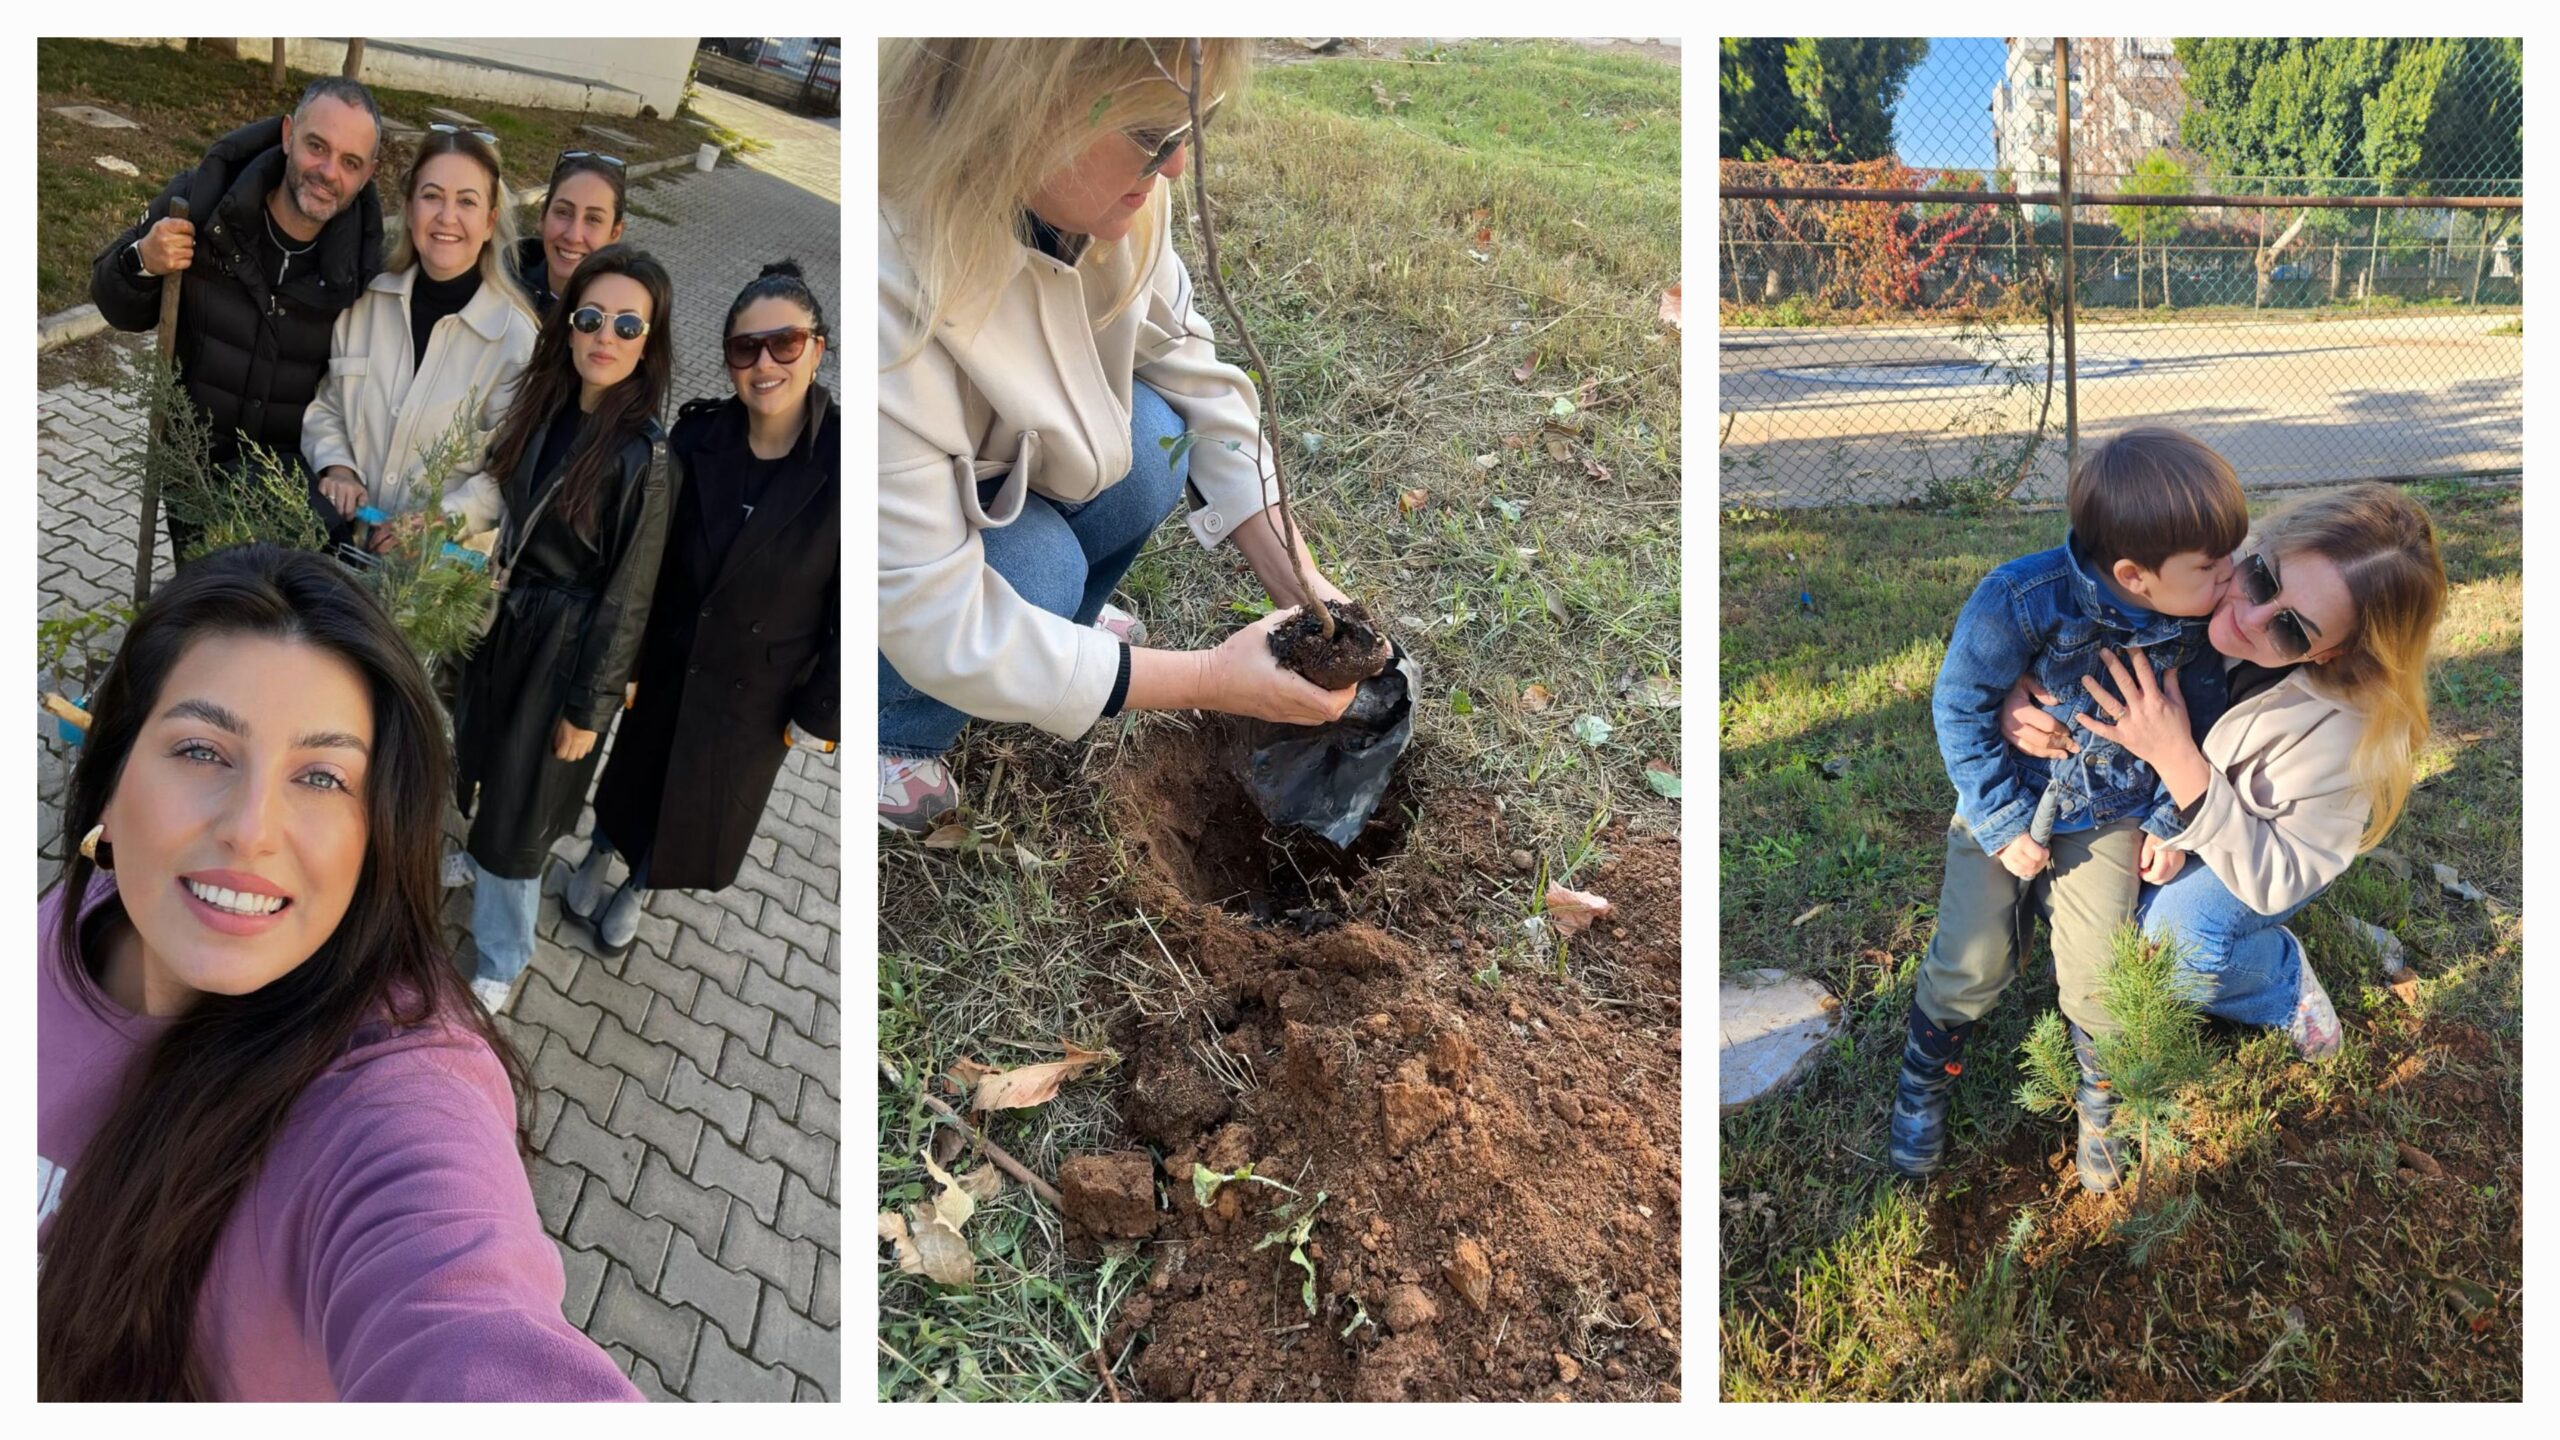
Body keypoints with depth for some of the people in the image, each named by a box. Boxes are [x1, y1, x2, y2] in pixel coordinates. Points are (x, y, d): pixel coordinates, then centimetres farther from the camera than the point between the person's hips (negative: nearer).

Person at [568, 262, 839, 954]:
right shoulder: (697, 438, -14)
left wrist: (818, 713, -11)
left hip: (758, 691, -1)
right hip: (668, 663, 1)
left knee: (705, 804, 20)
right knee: (636, 773, 25)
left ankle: (636, 887, 50)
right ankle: (598, 856, 56)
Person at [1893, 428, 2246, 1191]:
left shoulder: (2199, 617, -18)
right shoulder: (2021, 600, -31)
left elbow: (2201, 722, 1)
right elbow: (1960, 705, -18)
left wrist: (2168, 820, -2)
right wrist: (2004, 823, -15)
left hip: (2111, 812, 2)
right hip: (2010, 802, -2)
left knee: (2095, 972, 0)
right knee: (1971, 964, 1)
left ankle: (2100, 1095, 28)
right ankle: (1924, 1081, 28)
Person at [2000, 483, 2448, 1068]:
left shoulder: (2347, 728, -39)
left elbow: (2276, 881, -31)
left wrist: (2177, 758, -44)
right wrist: (2014, 693, -35)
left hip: (2268, 842, -4)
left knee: (2173, 943, -27)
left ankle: (2283, 973, 4)